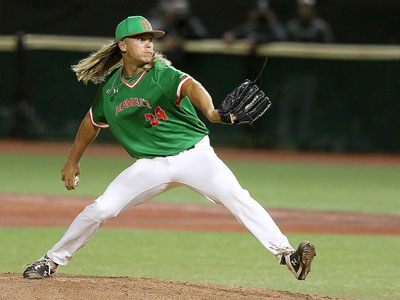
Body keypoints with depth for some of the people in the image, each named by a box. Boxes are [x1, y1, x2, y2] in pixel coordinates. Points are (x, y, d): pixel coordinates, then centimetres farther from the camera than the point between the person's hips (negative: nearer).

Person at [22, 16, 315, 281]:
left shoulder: (162, 74, -13)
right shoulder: (110, 88, 2)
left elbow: (190, 86, -35)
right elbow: (93, 122, 20)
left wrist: (210, 111, -56)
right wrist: (72, 161, 26)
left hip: (194, 155, -3)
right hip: (150, 166, 3)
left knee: (237, 198, -23)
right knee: (101, 209, -5)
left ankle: (286, 254, -24)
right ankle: (53, 260, 15)